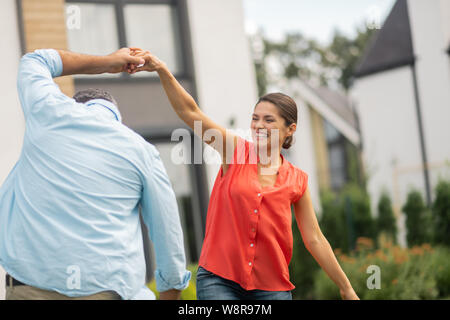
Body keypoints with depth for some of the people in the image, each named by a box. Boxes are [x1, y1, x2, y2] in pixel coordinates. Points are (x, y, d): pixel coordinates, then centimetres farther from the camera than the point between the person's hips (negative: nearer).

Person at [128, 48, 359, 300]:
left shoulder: (297, 182, 6)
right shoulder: (236, 151, 3)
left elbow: (314, 240, 12)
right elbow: (190, 112, -8)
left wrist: (347, 289, 14)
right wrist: (162, 70, -22)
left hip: (272, 287, 2)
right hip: (219, 280, -1)